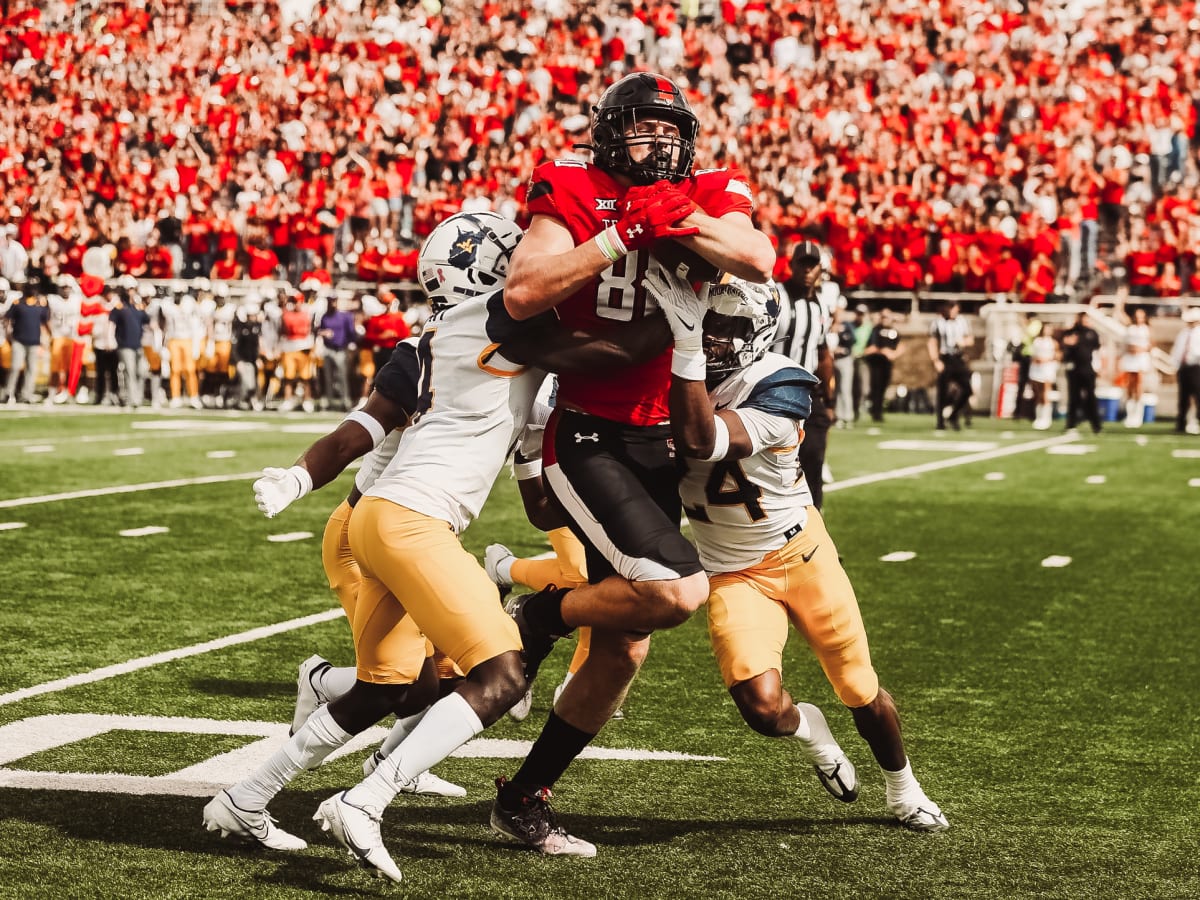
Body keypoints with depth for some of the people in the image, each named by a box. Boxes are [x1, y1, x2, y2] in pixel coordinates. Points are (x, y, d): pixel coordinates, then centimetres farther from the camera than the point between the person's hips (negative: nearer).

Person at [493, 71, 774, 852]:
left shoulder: (710, 200, 5)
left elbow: (760, 262, -15)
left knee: (624, 649, 9)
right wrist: (622, 233, -20)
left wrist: (675, 219, -20)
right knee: (679, 591, -24)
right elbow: (522, 296, -20)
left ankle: (525, 798, 23)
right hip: (586, 439, -6)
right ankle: (537, 616, 2)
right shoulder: (574, 196, -5)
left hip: (659, 445, 6)